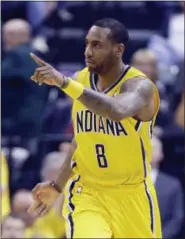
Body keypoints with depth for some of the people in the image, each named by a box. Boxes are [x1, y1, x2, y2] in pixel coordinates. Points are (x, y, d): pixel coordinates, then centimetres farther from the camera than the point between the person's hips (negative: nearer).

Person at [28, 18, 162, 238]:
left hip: (131, 196, -3)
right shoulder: (81, 80, 1)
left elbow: (117, 111, -42)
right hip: (85, 193, 3)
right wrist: (57, 186, 18)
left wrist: (64, 82, -46)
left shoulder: (139, 86, -17)